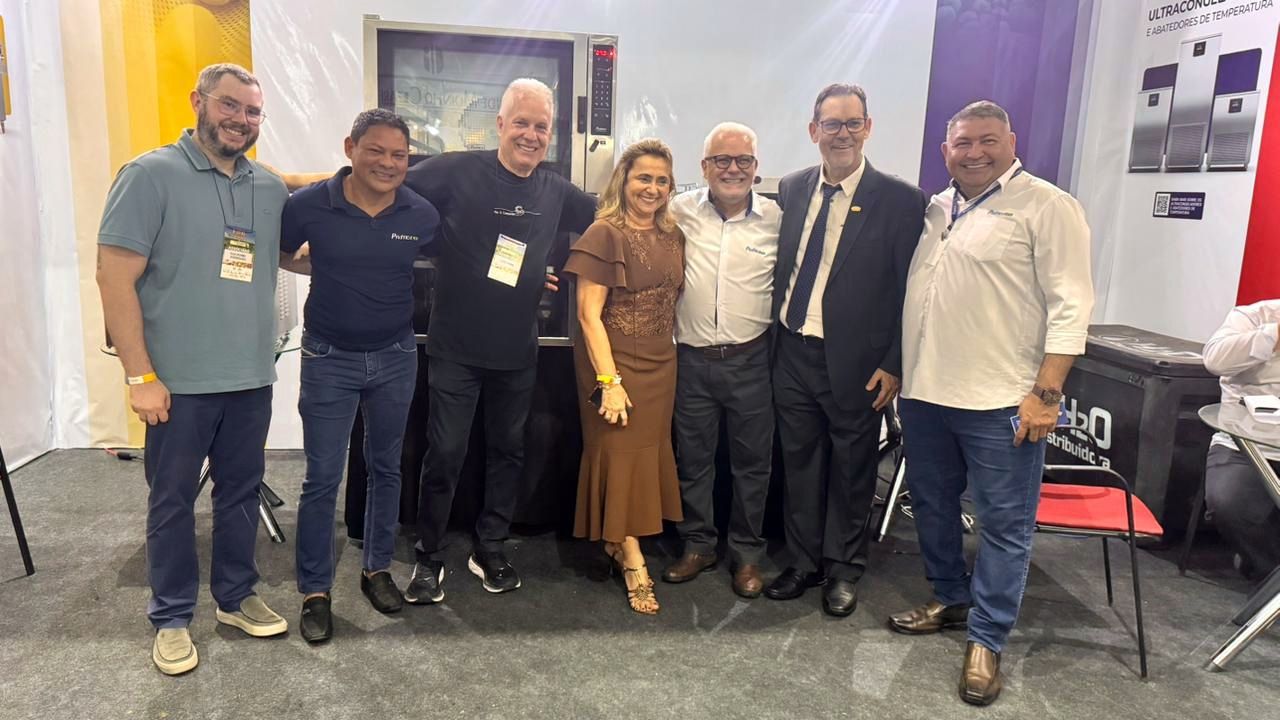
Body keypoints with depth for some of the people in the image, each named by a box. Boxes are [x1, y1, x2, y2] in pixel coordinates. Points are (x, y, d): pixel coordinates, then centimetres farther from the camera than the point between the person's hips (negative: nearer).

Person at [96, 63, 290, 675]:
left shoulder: (271, 188, 7)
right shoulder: (151, 175, -8)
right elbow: (114, 277, -11)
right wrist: (140, 376, -14)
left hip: (252, 378, 5)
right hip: (180, 380, -4)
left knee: (241, 493, 15)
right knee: (172, 501, 9)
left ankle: (235, 596, 33)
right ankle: (171, 618, 25)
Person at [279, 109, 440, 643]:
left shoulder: (422, 214, -7)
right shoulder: (311, 206, -12)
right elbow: (276, 255, 6)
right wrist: (332, 270, -3)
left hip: (396, 357, 2)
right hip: (330, 359, -2)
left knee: (386, 468, 16)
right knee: (322, 479, 3)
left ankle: (377, 569, 34)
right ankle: (315, 591, 19)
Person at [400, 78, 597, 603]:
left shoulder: (556, 192, 4)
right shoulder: (456, 172, -9)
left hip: (518, 352, 5)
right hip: (455, 347, -4)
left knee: (508, 451, 14)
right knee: (445, 453, 2)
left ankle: (489, 550, 32)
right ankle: (428, 558, 21)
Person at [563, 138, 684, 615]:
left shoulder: (673, 236, 7)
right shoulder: (605, 234, -10)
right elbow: (589, 315, -14)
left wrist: (673, 361, 4)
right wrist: (609, 381, -19)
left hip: (660, 365, 6)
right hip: (614, 362, -6)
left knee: (648, 453, 11)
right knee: (621, 452, 1)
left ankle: (617, 540, 27)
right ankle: (634, 562, 9)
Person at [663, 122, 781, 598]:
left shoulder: (776, 219, -2)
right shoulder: (680, 211, -1)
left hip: (751, 359, 0)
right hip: (692, 358, 1)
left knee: (752, 462, 9)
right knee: (692, 459, 12)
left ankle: (747, 554, 26)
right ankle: (698, 545, 30)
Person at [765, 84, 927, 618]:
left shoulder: (900, 200, -8)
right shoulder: (791, 189, 6)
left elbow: (908, 290, -8)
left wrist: (893, 364, -11)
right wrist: (776, 338, 7)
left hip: (854, 362, -4)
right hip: (793, 354, 4)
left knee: (851, 468, 11)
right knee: (799, 463, 14)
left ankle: (843, 571, 29)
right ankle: (803, 562, 31)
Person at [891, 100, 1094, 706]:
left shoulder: (1046, 207, -7)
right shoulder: (933, 209, 12)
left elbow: (1069, 307, -11)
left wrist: (1046, 394, -16)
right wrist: (895, 367, 14)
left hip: (1002, 403, -6)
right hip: (923, 391, 7)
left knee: (1004, 525, 3)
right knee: (931, 504, 18)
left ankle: (986, 639, 18)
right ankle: (949, 599, 37)